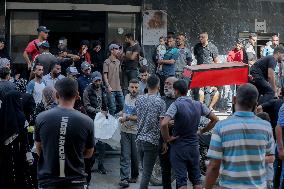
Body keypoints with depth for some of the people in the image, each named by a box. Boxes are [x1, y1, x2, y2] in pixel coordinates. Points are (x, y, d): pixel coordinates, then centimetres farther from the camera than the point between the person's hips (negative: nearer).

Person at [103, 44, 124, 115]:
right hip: (111, 89, -7)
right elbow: (105, 75, -9)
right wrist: (108, 86, -17)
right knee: (112, 107, -5)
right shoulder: (107, 62, -6)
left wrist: (120, 85, 14)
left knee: (121, 105, 10)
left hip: (118, 88, 7)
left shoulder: (118, 62, 14)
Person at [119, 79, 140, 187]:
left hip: (135, 131, -5)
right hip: (125, 130, 5)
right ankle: (124, 179, -6)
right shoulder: (127, 96, 10)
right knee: (125, 156, -3)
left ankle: (134, 176, 25)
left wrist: (127, 118, -18)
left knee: (135, 156, 7)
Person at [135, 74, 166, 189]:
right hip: (152, 141, -5)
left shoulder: (139, 100, 4)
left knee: (145, 170, 18)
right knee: (147, 173, -2)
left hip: (139, 140, 5)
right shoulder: (160, 102, -11)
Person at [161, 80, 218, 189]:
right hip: (194, 146, 5)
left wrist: (167, 139, -15)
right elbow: (215, 119, 9)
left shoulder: (176, 105, -16)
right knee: (196, 178, 14)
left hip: (179, 146, -5)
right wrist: (202, 131, 13)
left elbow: (164, 124, -29)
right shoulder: (198, 105, 2)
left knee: (181, 180, 1)